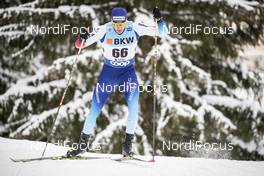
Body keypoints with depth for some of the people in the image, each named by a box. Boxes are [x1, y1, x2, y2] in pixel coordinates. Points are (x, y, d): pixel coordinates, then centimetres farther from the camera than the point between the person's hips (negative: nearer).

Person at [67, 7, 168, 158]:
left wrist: (159, 20, -32)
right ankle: (83, 143, 16)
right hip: (109, 71, 0)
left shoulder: (134, 28, -16)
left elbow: (161, 31, -11)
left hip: (128, 71, 0)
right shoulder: (105, 30, -19)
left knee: (134, 103, -23)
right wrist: (82, 39, -39)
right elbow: (80, 45, -16)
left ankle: (128, 143, -14)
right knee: (96, 107, -1)